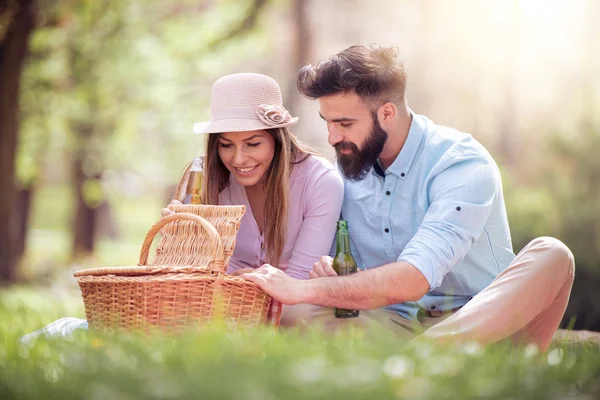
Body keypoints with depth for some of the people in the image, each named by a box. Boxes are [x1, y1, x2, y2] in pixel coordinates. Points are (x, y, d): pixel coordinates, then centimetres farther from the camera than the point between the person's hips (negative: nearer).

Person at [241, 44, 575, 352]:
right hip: (393, 323, 4)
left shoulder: (462, 164, -16)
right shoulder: (348, 166, 5)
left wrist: (302, 289, -30)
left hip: (480, 325, -4)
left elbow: (414, 279, -28)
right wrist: (327, 271, -13)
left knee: (550, 256, -34)